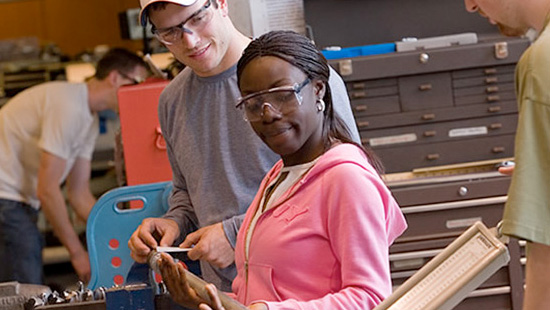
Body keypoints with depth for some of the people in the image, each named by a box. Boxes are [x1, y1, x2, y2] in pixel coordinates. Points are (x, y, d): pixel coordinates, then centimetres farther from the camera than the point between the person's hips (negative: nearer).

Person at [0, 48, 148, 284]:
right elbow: (47, 190, -21)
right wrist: (78, 253, -15)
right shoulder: (68, 105, -19)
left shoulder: (89, 121, 13)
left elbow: (79, 194, 14)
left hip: (21, 201, 10)